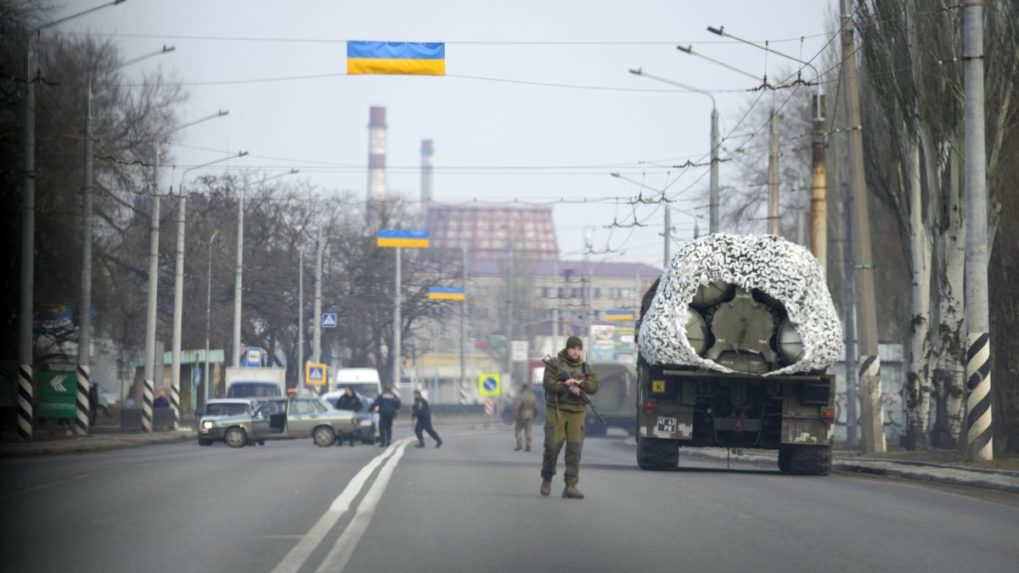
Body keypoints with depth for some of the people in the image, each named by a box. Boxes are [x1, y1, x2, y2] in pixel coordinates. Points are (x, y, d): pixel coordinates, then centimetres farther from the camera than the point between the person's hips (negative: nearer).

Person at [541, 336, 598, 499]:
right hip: (556, 410, -3)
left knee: (575, 448, -6)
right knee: (553, 446, -5)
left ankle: (571, 486, -6)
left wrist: (579, 383, -17)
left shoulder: (585, 367, 11)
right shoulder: (555, 364, 2)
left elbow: (594, 387, 1)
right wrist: (568, 387, -18)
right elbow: (548, 383, -10)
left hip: (576, 412, 3)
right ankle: (547, 478, 18)